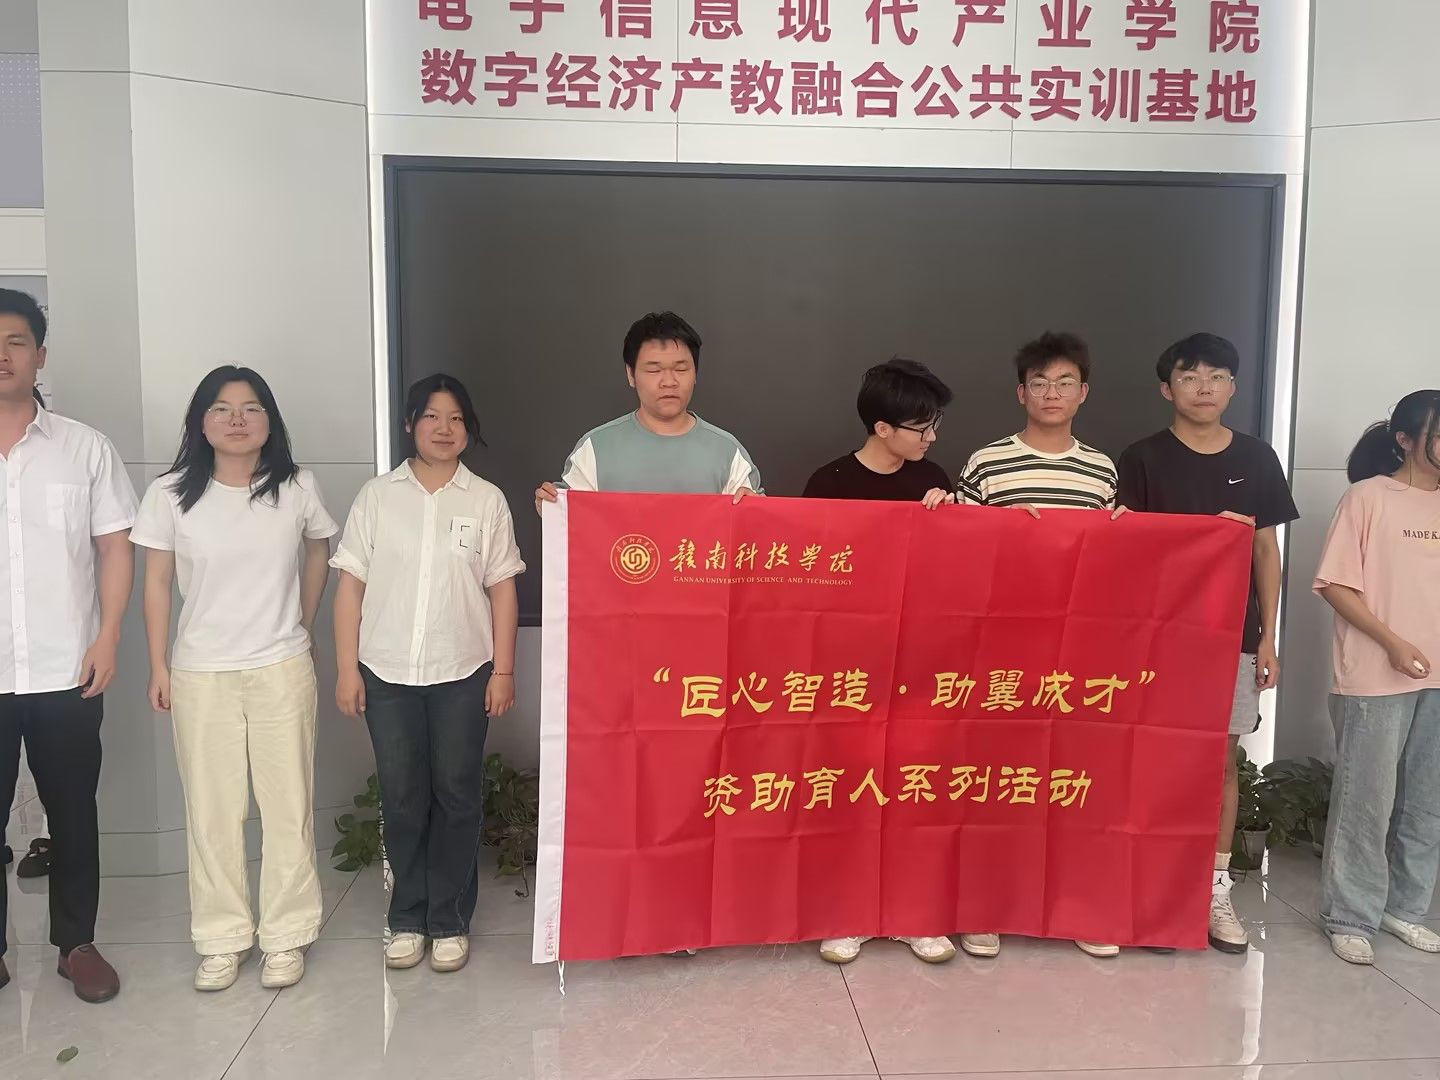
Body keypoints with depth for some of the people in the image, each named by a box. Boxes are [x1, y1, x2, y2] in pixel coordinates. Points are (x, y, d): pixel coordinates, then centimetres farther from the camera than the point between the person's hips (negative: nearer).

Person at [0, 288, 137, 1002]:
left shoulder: (85, 448, 1)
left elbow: (115, 547, 2)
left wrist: (107, 638, -7)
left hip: (67, 672, 0)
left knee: (73, 811, 10)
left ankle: (77, 942, 25)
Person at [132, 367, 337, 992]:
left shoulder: (297, 489, -3)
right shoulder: (171, 495, -4)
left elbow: (318, 551, 14)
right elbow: (156, 583, 1)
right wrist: (159, 667, 0)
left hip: (282, 670, 0)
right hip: (200, 676, 0)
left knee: (289, 806, 4)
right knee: (211, 810, 7)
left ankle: (286, 937, 19)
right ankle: (222, 940, 22)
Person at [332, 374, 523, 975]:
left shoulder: (486, 500, 4)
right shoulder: (377, 497, 5)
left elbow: (502, 591, 3)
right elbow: (351, 586, 4)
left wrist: (503, 670, -2)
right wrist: (347, 669, -1)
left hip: (462, 674, 0)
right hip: (387, 674, 1)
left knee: (457, 796, 5)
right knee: (402, 799, 8)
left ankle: (449, 921, 19)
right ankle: (407, 919, 23)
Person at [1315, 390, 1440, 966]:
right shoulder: (1369, 497, -6)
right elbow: (1334, 584, -9)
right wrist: (1391, 642, -15)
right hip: (1376, 679, -5)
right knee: (1366, 803, 1)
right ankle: (1350, 917, 14)